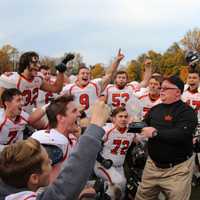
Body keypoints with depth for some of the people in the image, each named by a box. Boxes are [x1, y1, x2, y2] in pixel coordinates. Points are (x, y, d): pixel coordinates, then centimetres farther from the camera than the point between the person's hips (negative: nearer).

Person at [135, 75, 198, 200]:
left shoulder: (187, 111, -13)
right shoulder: (156, 109, 10)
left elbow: (182, 135, -28)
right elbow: (145, 125, 20)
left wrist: (155, 133, -24)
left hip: (177, 168, -6)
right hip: (153, 164, 7)